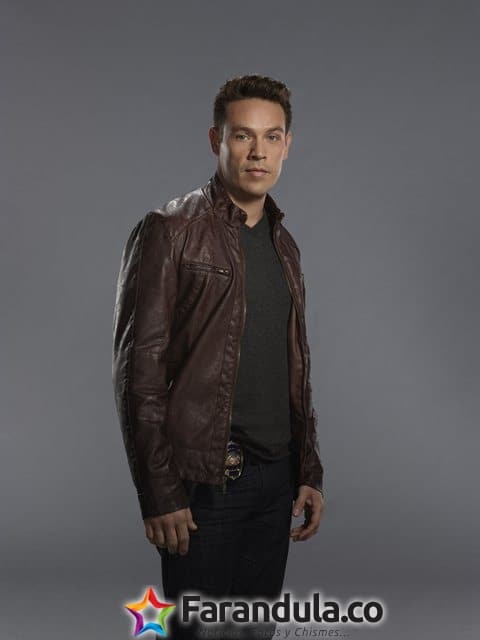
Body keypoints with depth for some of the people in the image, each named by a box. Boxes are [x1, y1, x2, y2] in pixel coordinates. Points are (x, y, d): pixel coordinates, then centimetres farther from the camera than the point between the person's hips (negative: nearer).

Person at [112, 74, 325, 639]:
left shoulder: (284, 244, 14)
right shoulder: (169, 231, -8)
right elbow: (138, 371, -12)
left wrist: (309, 472, 13)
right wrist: (159, 493, -16)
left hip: (275, 477, 7)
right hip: (205, 481, -6)